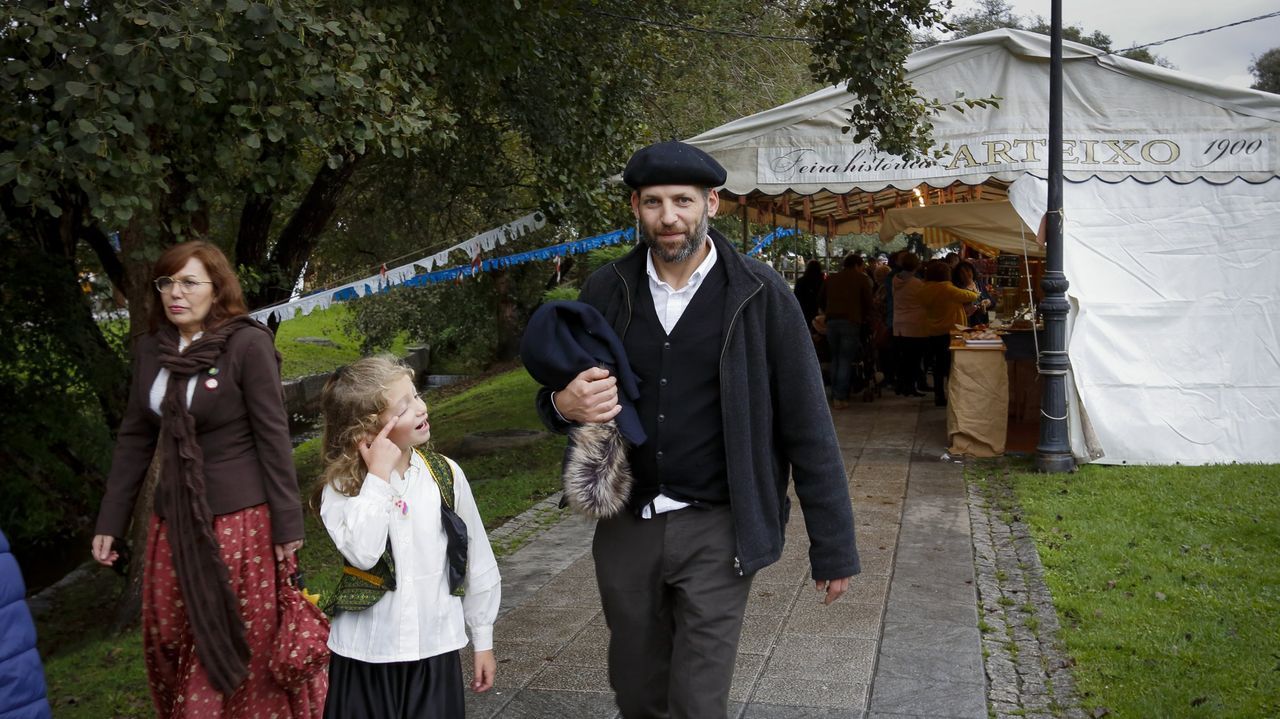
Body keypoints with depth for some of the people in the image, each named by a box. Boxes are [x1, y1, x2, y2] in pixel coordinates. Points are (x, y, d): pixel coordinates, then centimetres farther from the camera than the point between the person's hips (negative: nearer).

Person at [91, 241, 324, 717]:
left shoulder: (248, 343, -11)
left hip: (241, 515, -6)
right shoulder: (150, 349, 6)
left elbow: (272, 437, -11)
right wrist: (110, 521, 10)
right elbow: (134, 439, 11)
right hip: (175, 518, 6)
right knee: (168, 635, 15)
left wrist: (287, 520, -12)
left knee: (249, 639, 4)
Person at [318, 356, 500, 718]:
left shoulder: (445, 475, -5)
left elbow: (476, 561, 3)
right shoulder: (342, 488, -9)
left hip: (435, 651, 1)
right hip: (365, 654, -1)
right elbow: (363, 554, -27)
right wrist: (378, 476, -21)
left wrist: (482, 640, 8)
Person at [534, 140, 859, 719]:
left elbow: (805, 426, -7)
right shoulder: (606, 290, 0)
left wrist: (833, 547, -5)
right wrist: (565, 404, -15)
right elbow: (556, 396, 10)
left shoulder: (760, 295, -9)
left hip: (715, 529, -3)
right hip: (625, 525, 4)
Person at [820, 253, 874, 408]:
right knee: (846, 360, -3)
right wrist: (863, 318, 17)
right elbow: (868, 303, 3)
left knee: (835, 359, 14)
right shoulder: (861, 279, 5)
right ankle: (840, 397, -9)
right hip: (851, 322, -4)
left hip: (831, 321, 4)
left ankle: (834, 395, 11)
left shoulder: (832, 279, 17)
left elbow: (822, 302, 19)